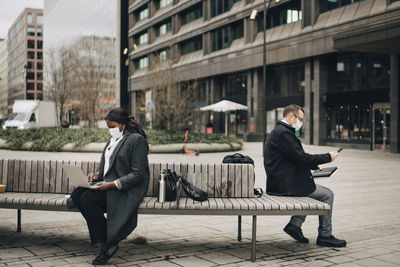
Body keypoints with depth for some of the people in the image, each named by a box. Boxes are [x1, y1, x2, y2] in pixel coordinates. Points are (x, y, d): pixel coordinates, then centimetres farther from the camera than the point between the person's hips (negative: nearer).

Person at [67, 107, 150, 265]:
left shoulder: (137, 139, -7)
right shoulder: (112, 140, 20)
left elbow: (138, 174, -13)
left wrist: (112, 184, -20)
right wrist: (97, 175, 3)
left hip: (127, 190, -7)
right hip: (109, 184, 8)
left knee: (88, 198, -26)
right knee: (79, 192, -21)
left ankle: (106, 245, -16)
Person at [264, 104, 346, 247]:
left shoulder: (279, 131, 16)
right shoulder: (284, 133, -17)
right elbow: (301, 157, -21)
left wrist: (314, 165, 15)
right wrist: (328, 157, -11)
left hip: (280, 181, 10)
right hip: (285, 184, -10)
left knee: (311, 187, 28)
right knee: (327, 194, 0)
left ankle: (294, 225, 19)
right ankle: (325, 236, 10)